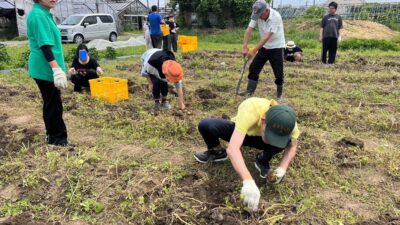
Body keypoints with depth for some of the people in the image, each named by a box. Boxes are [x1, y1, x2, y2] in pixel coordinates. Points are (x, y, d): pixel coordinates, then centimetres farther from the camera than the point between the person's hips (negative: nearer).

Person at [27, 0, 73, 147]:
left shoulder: (45, 14, 13)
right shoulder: (38, 14, -17)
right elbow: (44, 45, -24)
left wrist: (56, 68, 25)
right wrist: (57, 69, -29)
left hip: (46, 68, 10)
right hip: (46, 69, -10)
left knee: (51, 104, 17)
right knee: (54, 105, -2)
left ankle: (52, 135, 28)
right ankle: (57, 139, 7)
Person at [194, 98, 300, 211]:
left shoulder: (287, 121, -32)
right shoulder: (250, 111, -44)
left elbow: (293, 145, -13)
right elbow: (232, 148, -51)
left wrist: (282, 169, -30)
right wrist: (248, 181, -60)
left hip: (258, 137, 2)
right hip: (238, 132, -2)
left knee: (287, 141, -30)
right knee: (206, 125, -32)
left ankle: (262, 161, 2)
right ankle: (216, 151, 2)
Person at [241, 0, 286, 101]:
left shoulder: (275, 17, -28)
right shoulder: (257, 15, -11)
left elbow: (267, 37, -32)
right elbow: (249, 30, -16)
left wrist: (254, 51, -34)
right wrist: (245, 47, -28)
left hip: (276, 47, -5)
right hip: (264, 47, 5)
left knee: (278, 72, -1)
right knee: (253, 68, 2)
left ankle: (279, 93, 18)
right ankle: (250, 90, 11)